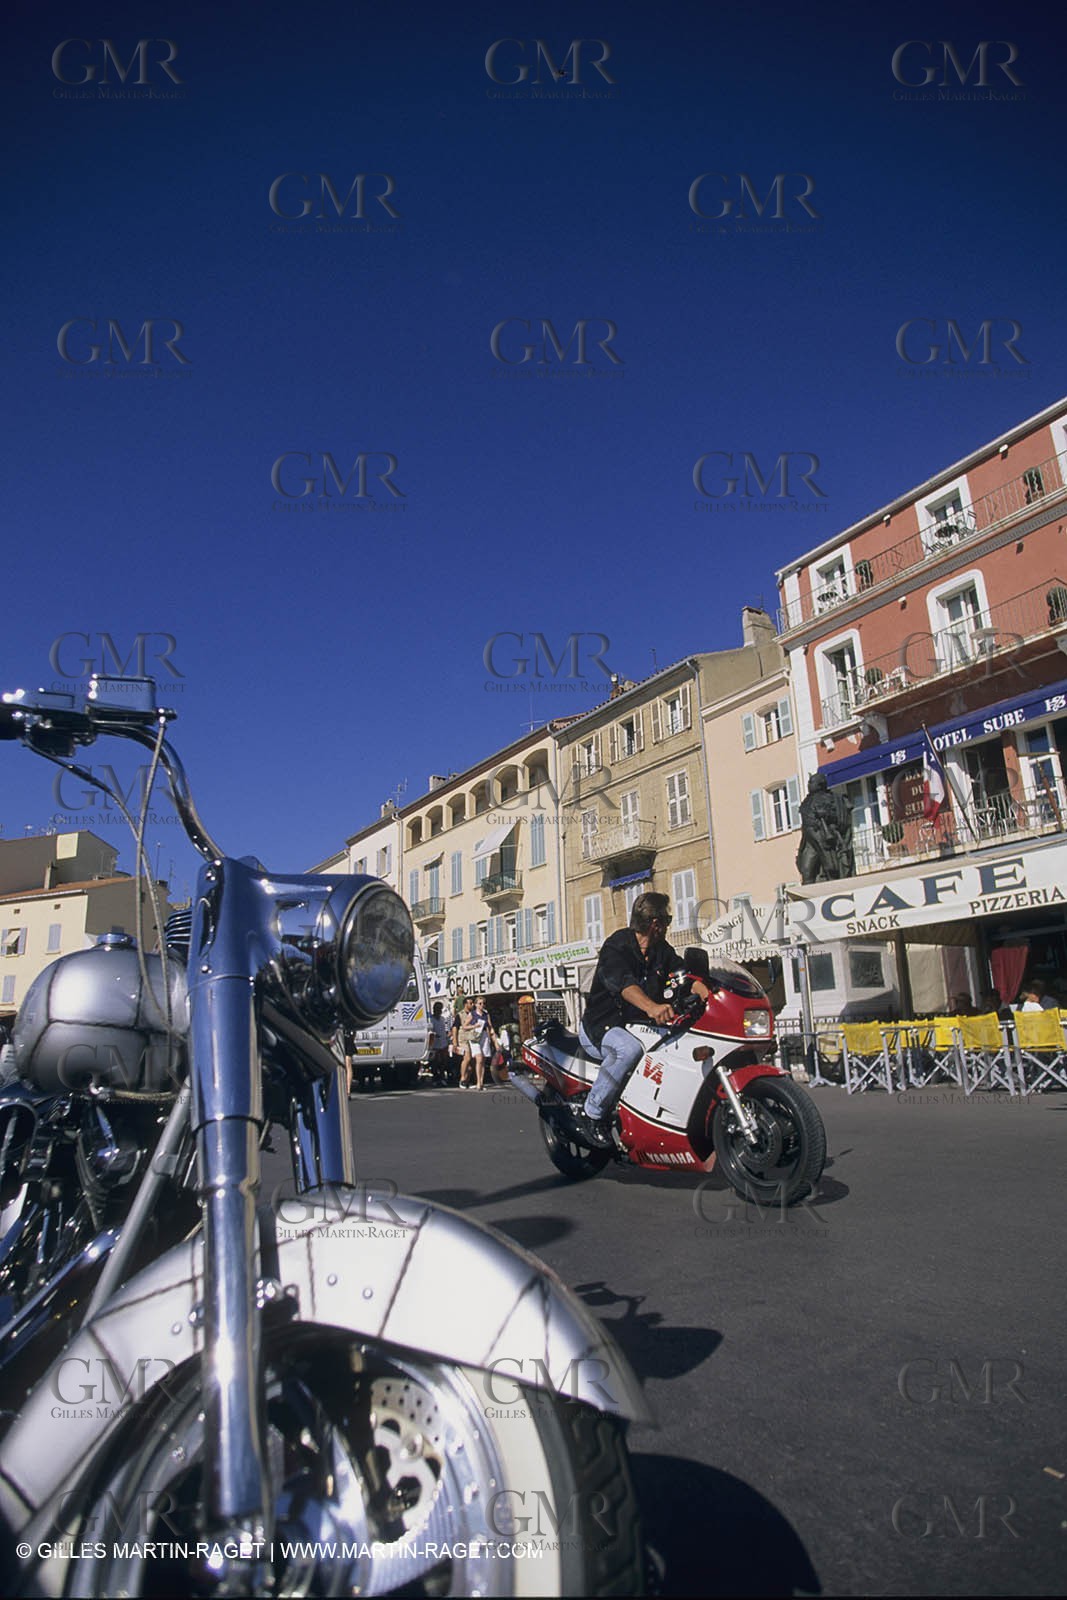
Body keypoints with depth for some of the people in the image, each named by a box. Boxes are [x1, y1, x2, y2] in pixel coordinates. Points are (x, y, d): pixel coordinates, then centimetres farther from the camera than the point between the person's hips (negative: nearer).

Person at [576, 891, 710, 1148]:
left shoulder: (662, 950, 11)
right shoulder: (617, 946, -15)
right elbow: (623, 984, -34)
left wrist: (707, 994, -21)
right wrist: (652, 1007, -53)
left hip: (639, 1026, 7)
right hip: (600, 1027, -7)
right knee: (630, 1049, -37)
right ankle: (591, 1116, -24)